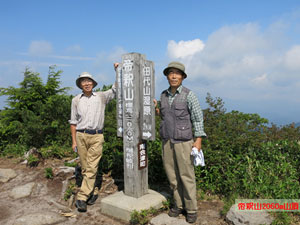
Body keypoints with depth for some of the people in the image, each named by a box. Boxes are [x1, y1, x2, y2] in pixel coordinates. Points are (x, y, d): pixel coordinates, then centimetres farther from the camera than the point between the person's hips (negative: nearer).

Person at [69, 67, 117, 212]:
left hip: (96, 136, -1)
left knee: (91, 168, -5)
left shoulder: (101, 97, 7)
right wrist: (74, 141, 5)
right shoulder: (76, 100, 9)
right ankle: (93, 192, 23)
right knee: (85, 168, 7)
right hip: (81, 136, 2)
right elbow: (73, 122, 10)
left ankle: (81, 198, 1)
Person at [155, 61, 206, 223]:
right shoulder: (164, 95, 7)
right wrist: (156, 109, 3)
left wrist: (198, 140, -14)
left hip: (183, 141, -5)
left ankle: (191, 209, 18)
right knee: (172, 175, 10)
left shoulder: (189, 95, -8)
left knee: (186, 176, 2)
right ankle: (179, 205, 27)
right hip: (167, 141, 5)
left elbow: (198, 118, -7)